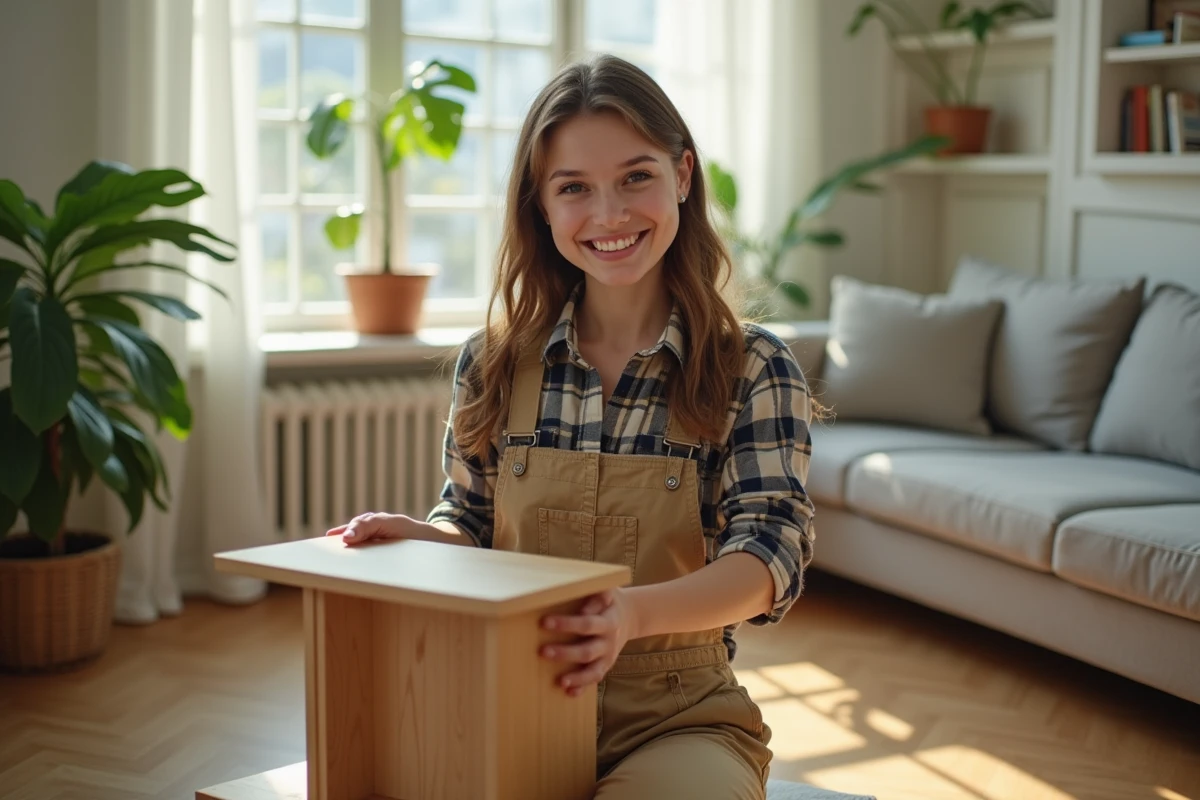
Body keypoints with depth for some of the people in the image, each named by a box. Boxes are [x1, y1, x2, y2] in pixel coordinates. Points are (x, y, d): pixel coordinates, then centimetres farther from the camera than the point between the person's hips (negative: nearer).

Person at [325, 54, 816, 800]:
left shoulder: (753, 368, -3)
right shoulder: (494, 363, 4)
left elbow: (770, 552, -12)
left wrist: (635, 613, -31)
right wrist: (414, 535, -10)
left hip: (675, 717, -2)